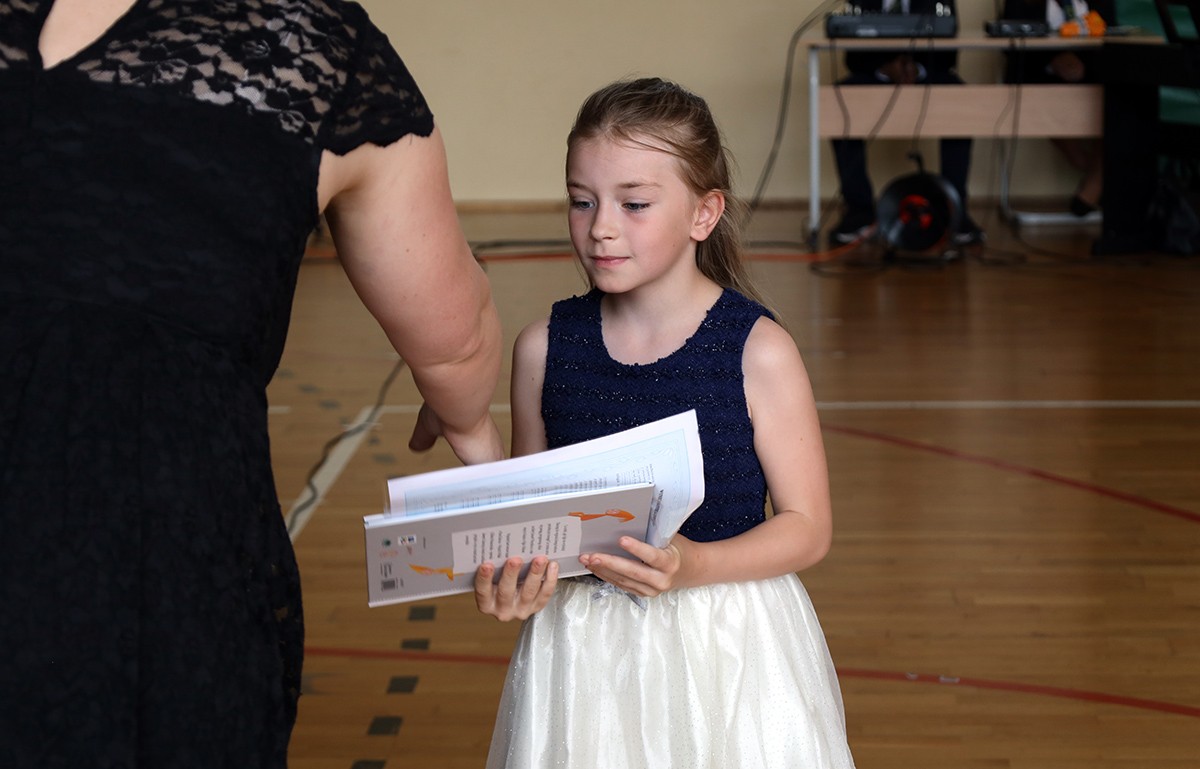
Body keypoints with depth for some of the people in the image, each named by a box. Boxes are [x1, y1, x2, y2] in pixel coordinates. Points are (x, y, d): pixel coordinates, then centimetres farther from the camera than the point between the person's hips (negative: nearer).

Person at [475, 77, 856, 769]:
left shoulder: (759, 352, -10)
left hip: (726, 646, -2)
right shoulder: (544, 349, -1)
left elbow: (807, 528, -7)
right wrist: (507, 581, -12)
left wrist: (692, 566, -23)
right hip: (585, 647, 3)